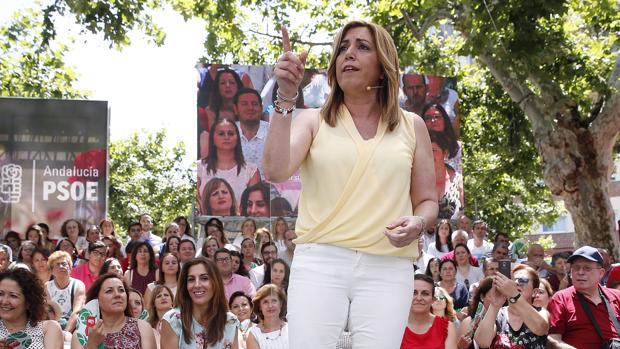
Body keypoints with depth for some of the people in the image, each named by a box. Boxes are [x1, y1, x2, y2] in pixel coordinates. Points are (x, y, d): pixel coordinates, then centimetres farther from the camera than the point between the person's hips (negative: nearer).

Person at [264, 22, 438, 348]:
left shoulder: (411, 127, 13)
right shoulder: (313, 121, 9)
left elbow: (427, 201, 16)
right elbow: (275, 171, -9)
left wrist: (417, 223, -7)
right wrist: (285, 98, -14)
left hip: (388, 269, 1)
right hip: (319, 262, -1)